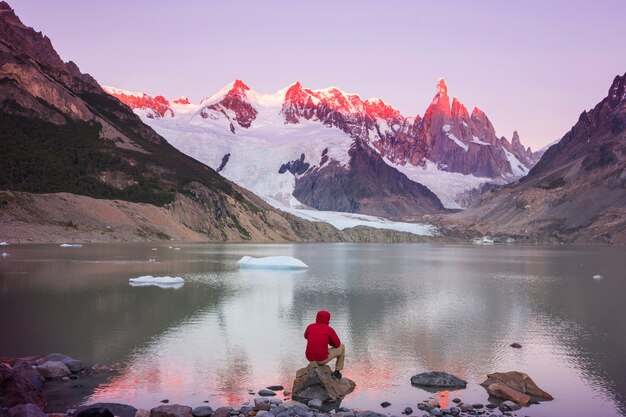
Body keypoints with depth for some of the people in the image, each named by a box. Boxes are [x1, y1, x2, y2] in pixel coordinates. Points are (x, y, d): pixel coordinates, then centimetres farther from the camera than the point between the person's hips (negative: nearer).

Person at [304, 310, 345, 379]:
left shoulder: (310, 326, 3)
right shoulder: (330, 330, -9)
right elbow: (337, 344, 2)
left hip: (310, 358, 5)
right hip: (322, 359, -4)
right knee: (341, 347, 22)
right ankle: (337, 372, 28)